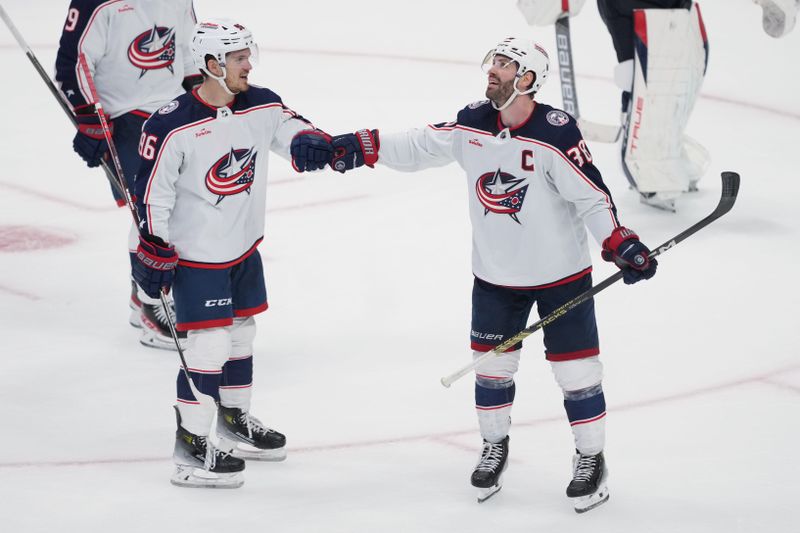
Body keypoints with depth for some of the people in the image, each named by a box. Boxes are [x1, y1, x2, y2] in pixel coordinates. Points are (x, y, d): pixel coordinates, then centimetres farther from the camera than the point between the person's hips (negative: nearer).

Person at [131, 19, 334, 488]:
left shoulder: (261, 106, -4)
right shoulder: (173, 126, -21)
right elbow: (152, 192, -16)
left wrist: (309, 142, -24)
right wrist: (154, 252, -14)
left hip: (245, 247, 7)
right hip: (196, 255, -7)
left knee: (241, 335, 19)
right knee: (210, 346, -8)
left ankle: (236, 422, 37)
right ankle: (191, 445, 2)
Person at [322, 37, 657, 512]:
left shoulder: (556, 133, -22)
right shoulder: (471, 124, -5)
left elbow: (590, 196, -22)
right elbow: (418, 148, 4)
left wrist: (621, 244, -32)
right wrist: (359, 148, -4)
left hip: (559, 273, -5)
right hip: (495, 273, 5)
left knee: (575, 366, 1)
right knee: (492, 363, 14)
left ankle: (591, 459, 16)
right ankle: (495, 447, 34)